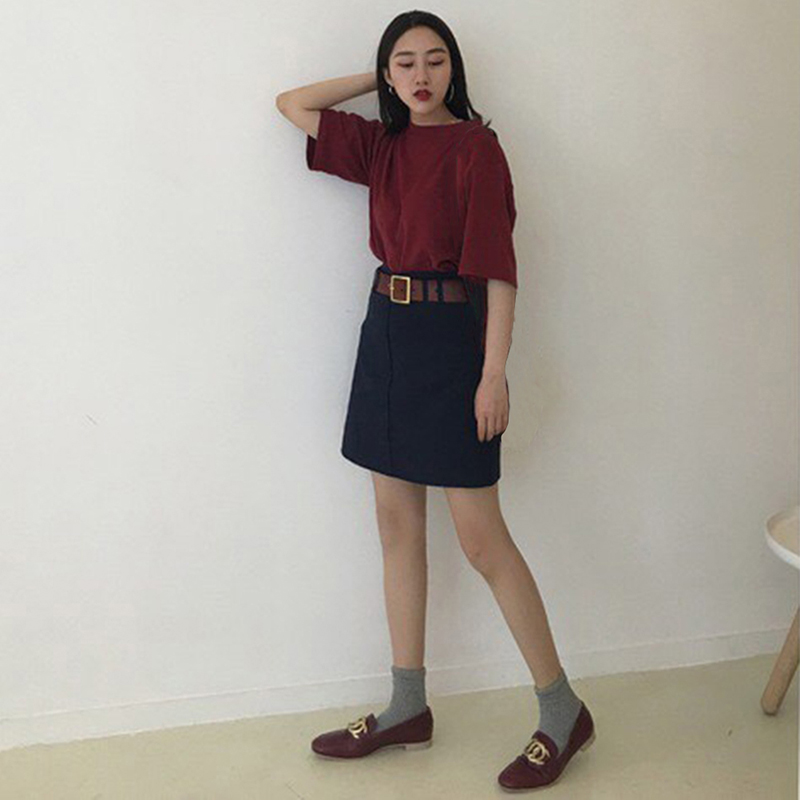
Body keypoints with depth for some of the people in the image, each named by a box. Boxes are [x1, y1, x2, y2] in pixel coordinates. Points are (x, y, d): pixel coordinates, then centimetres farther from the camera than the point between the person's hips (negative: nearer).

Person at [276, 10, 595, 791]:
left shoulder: (475, 147, -7)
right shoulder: (381, 147, 12)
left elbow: (498, 266, -13)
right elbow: (291, 103, 20)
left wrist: (494, 373, -18)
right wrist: (379, 80, 14)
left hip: (449, 338, -7)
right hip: (385, 332, 7)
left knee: (480, 537, -5)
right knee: (397, 522, 9)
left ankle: (563, 712, 8)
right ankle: (408, 708, 21)